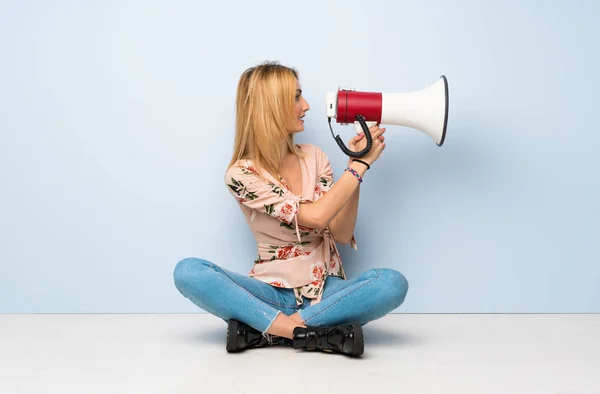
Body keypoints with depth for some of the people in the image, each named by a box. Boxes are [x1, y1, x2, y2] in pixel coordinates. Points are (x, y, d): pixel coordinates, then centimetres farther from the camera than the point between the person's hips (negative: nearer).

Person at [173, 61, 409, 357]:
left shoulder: (314, 157, 3)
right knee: (187, 272, -27)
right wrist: (361, 164, -15)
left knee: (393, 283, -28)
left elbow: (342, 234, -5)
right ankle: (317, 333, -31)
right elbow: (316, 216, -21)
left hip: (325, 289, 3)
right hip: (271, 292, -2)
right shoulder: (241, 175, -10)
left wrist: (356, 164, -12)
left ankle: (265, 329, -23)